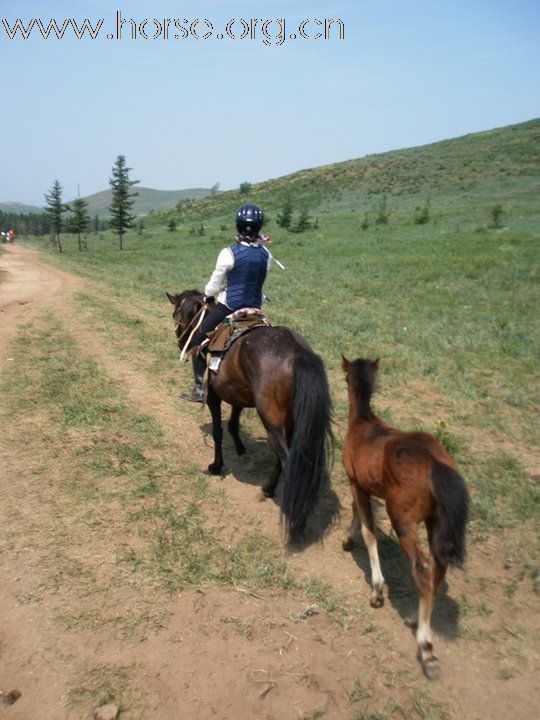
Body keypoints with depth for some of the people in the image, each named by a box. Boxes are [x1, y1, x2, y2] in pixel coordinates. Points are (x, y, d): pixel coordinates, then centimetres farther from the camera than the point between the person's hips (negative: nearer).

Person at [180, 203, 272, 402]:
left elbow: (214, 285, -6)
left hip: (228, 306, -5)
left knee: (197, 340, 9)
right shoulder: (266, 254, -2)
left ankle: (199, 389, 6)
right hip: (255, 307, 5)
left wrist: (207, 295, 15)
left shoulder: (229, 253, -15)